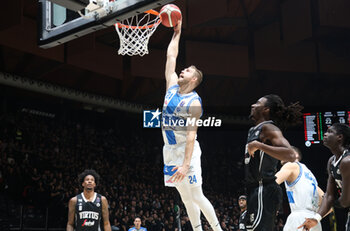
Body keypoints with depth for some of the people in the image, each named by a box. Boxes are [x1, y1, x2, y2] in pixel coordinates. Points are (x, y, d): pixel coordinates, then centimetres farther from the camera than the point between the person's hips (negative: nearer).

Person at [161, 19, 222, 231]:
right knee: (186, 199, 11)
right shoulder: (172, 87, 6)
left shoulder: (194, 102, -14)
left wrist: (186, 164, -28)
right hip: (170, 151, 7)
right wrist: (177, 32, 20)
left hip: (187, 152, -7)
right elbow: (171, 56, 16)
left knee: (197, 197, -4)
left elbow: (191, 135, -21)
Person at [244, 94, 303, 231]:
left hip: (264, 192, -10)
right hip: (255, 190, 10)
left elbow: (290, 155, -29)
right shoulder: (254, 130, 18)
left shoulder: (269, 128, -11)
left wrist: (259, 145, -29)